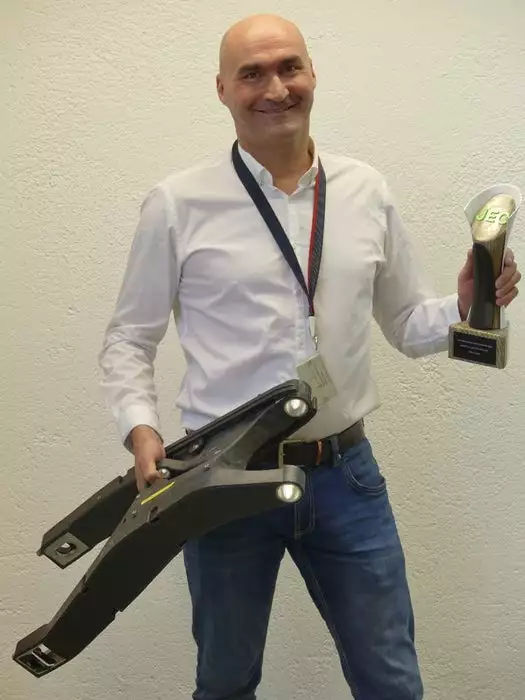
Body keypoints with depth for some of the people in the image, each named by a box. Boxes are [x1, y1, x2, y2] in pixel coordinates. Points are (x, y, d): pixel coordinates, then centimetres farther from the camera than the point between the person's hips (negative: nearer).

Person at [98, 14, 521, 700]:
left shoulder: (366, 191, 3)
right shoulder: (178, 203, -6)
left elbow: (407, 324, 10)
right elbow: (128, 339, 1)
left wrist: (464, 307, -9)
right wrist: (140, 427, -15)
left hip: (347, 472, 2)